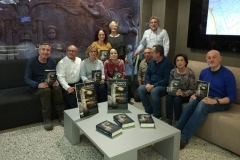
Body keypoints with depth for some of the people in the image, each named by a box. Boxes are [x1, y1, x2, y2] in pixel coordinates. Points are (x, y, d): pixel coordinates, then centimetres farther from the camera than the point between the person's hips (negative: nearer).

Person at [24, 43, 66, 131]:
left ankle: (61, 115, -20)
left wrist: (56, 81, -19)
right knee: (46, 90, -36)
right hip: (35, 86, -3)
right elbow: (26, 79, -14)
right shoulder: (31, 61, -10)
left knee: (57, 88, -30)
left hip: (49, 84, 3)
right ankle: (46, 118, -25)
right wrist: (38, 85, -33)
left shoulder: (52, 61, 2)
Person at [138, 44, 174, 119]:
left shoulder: (167, 63, -14)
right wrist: (148, 83, -9)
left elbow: (167, 79, -19)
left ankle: (157, 115, -20)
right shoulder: (152, 61, 8)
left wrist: (154, 85, -23)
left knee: (154, 91, -36)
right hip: (151, 85, 7)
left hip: (164, 86, -7)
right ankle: (149, 111, -8)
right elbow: (147, 74, 11)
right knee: (140, 89, -17)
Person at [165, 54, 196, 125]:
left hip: (186, 95, -4)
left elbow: (192, 90, -13)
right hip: (175, 93, 4)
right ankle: (168, 121, -21)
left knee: (177, 99, -33)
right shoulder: (173, 71, -1)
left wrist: (183, 93, -29)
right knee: (168, 96, -28)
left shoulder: (190, 73, -15)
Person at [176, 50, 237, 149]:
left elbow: (232, 96, -14)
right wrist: (195, 94, -7)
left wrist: (215, 101, -29)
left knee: (202, 104, -36)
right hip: (206, 98, 5)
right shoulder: (204, 72, 5)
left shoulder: (227, 74, -11)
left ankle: (183, 137, -35)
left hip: (221, 102, -4)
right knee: (193, 101, -30)